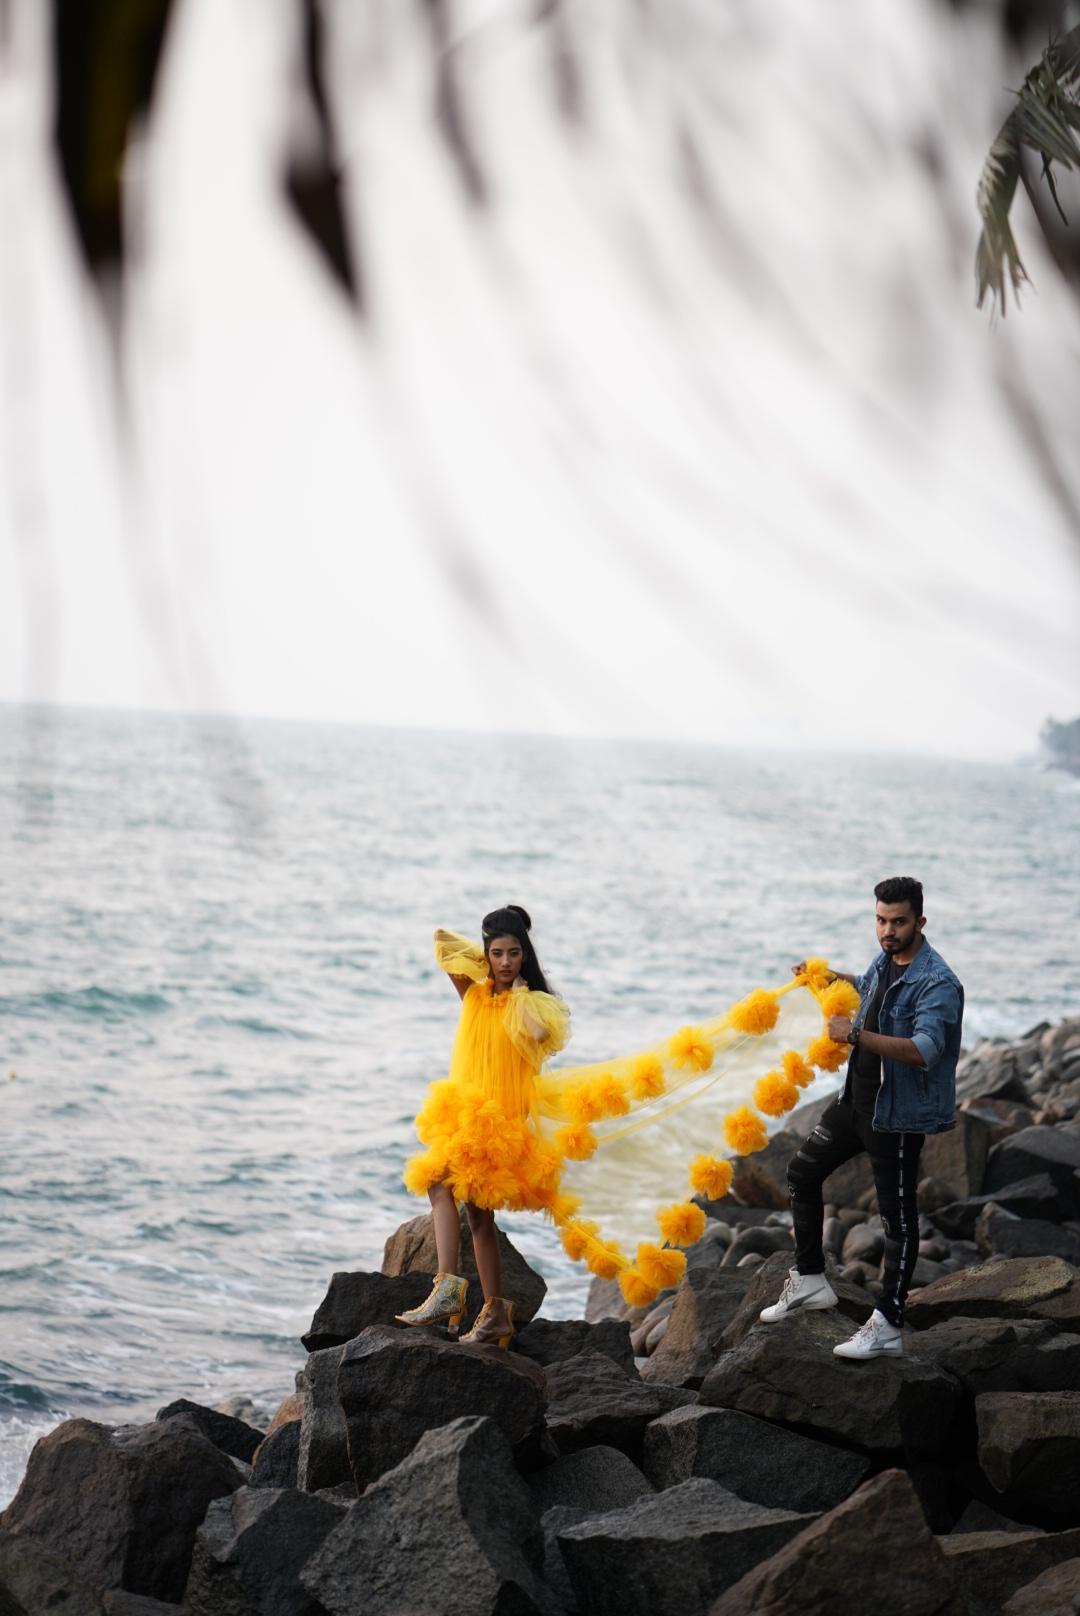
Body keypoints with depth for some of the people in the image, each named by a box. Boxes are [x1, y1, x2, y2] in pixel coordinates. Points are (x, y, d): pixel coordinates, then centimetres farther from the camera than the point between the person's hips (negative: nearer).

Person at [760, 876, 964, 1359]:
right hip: (857, 1099, 9)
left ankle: (887, 1324, 5)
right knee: (802, 1172, 17)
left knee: (898, 1216, -1)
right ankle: (810, 1279, 27)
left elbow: (924, 1050, -37)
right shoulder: (885, 961, 5)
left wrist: (856, 1034, -40)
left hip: (897, 1115, -9)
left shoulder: (936, 983, -22)